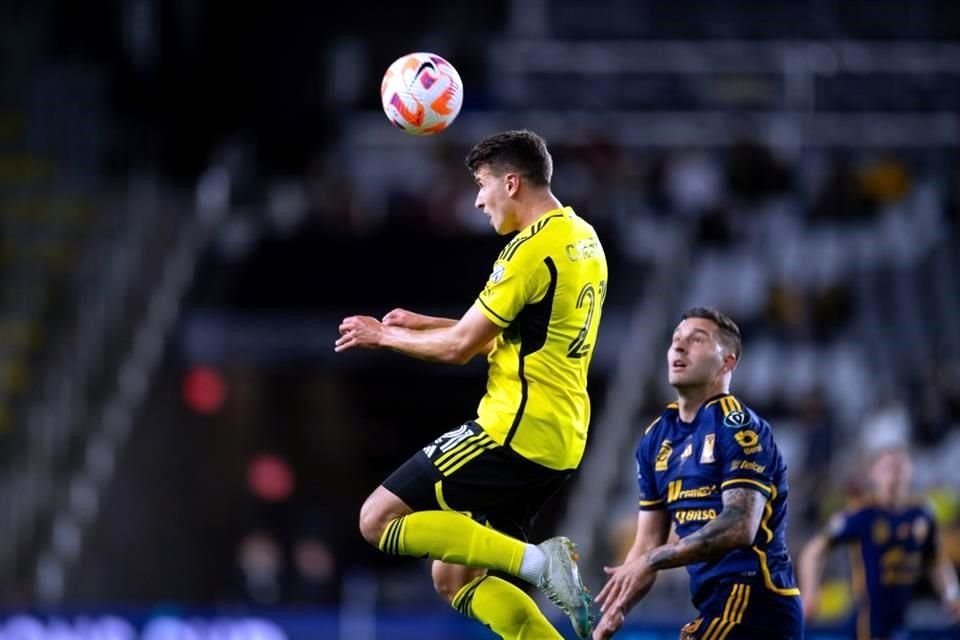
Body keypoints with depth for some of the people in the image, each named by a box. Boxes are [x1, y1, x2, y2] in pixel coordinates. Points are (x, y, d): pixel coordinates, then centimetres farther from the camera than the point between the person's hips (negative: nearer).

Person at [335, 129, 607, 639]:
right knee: (453, 577, 12)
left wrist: (385, 336, 4)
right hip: (560, 441, 9)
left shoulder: (532, 249, -14)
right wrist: (422, 324, 22)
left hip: (514, 431, -9)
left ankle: (535, 562, -16)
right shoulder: (584, 241, 15)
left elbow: (459, 347, -12)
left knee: (379, 520, -7)